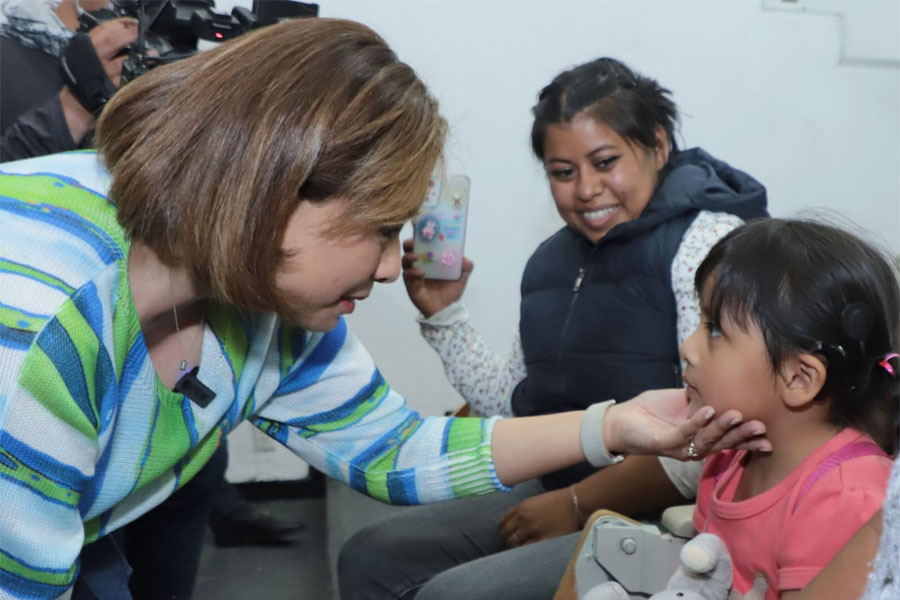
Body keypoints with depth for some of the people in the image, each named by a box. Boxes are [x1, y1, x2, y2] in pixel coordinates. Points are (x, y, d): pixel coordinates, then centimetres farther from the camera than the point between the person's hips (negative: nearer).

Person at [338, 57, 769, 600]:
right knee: (371, 556, 4)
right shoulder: (555, 258, 12)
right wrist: (443, 314, 4)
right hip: (553, 495, 8)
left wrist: (576, 504, -14)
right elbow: (515, 405, 16)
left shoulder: (707, 240, -14)